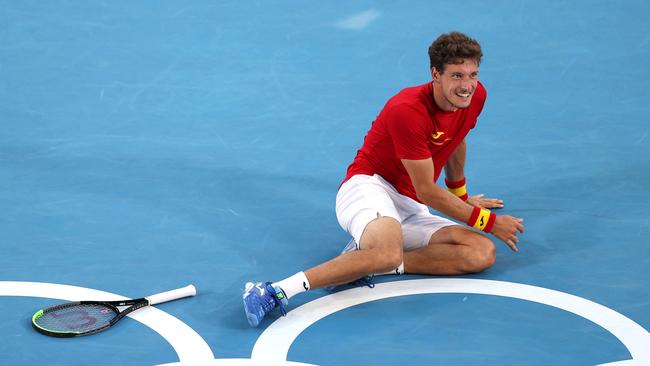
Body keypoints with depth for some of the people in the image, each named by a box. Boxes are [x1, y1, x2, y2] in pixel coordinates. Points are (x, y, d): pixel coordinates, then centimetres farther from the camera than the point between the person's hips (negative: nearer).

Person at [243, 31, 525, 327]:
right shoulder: (408, 110, -23)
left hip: (410, 208, 8)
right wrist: (489, 222, -10)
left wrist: (462, 196, 39)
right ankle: (276, 290, -40)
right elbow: (426, 191, -17)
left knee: (483, 254, -17)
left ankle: (366, 259, -19)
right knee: (389, 252, -42)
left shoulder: (476, 96, -1)